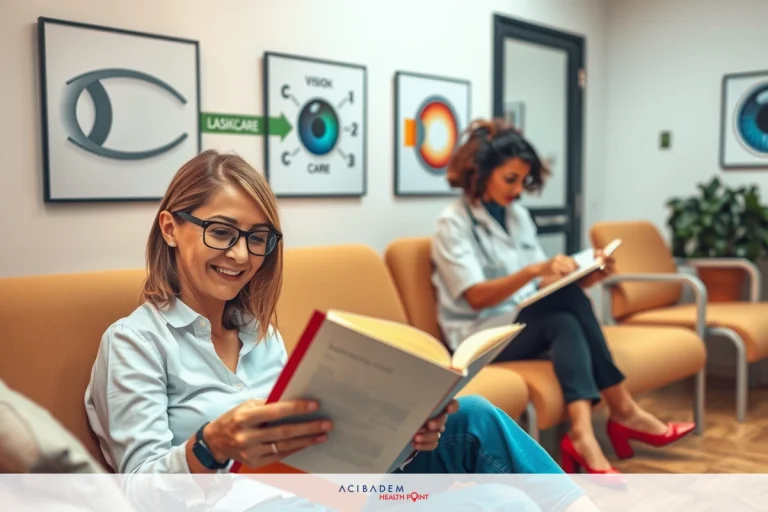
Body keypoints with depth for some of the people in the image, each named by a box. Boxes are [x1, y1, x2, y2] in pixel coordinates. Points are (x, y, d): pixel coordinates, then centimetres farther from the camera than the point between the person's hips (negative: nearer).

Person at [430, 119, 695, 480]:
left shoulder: (519, 216, 10)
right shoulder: (453, 222, -10)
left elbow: (543, 286, 8)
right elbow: (477, 297, -20)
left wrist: (586, 277, -11)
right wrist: (534, 270, -34)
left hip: (530, 324, 6)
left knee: (565, 322, -29)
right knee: (569, 302, -29)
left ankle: (582, 432, -40)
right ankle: (622, 412, -27)